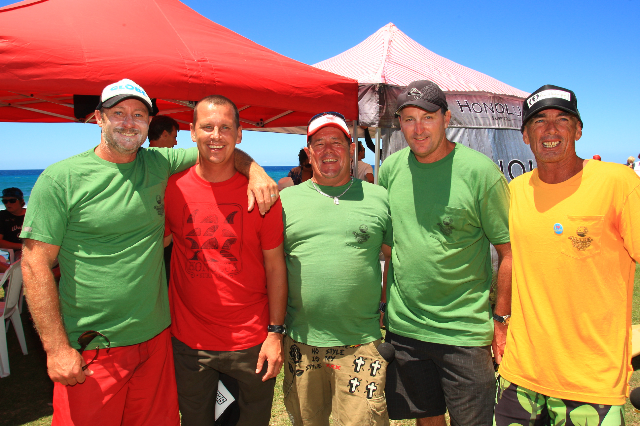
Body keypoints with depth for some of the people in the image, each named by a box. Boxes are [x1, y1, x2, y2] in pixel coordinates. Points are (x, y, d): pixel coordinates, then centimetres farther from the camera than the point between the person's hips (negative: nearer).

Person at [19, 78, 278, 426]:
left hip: (155, 340, 4)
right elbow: (35, 264, -9)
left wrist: (255, 171, -8)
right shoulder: (60, 178, -8)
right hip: (89, 351, -4)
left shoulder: (158, 163, 3)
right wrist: (56, 348, -13)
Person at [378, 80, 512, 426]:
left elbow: (509, 251, -6)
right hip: (403, 327, 4)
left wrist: (502, 319, -6)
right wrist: (381, 305, 11)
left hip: (465, 332, -3)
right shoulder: (390, 169, 2)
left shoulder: (479, 171, -11)